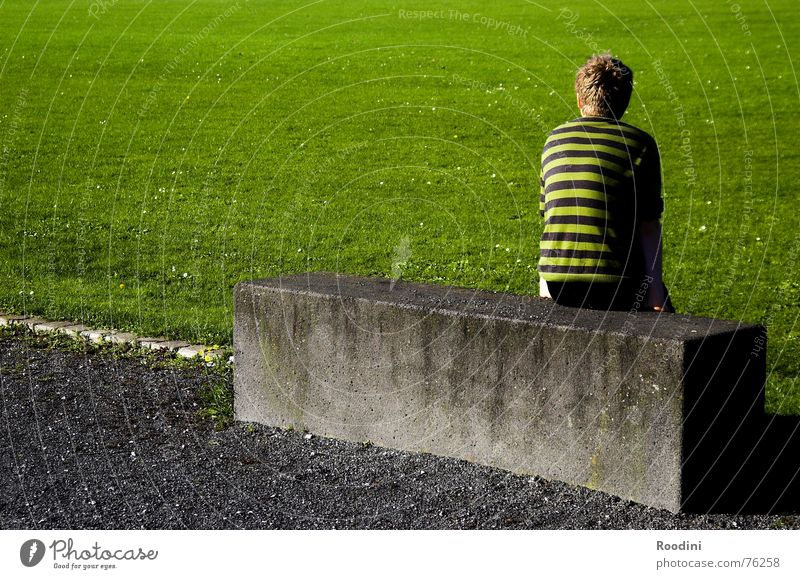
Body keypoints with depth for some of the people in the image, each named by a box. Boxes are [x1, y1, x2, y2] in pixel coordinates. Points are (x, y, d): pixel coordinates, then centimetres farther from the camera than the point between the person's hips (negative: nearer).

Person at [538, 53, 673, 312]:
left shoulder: (553, 140, 9)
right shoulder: (639, 143, -3)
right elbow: (648, 225, -8)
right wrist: (655, 288, -8)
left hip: (554, 281, 4)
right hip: (614, 281, -4)